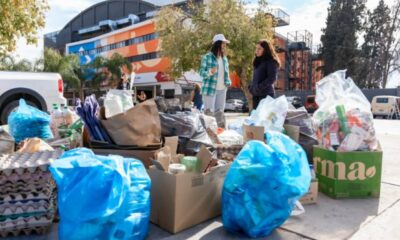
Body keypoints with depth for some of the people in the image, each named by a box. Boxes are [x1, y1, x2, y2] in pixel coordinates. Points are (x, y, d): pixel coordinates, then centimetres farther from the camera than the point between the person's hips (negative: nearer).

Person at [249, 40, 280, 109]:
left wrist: (259, 87, -18)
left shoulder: (271, 62, -6)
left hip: (266, 94, -7)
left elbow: (271, 78, -15)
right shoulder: (257, 61, 18)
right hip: (256, 94, 7)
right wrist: (251, 86, 6)